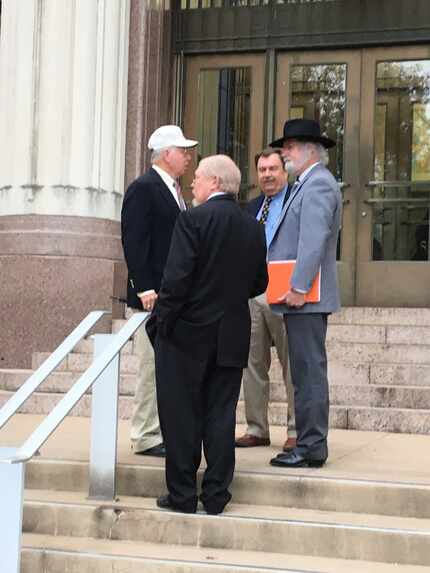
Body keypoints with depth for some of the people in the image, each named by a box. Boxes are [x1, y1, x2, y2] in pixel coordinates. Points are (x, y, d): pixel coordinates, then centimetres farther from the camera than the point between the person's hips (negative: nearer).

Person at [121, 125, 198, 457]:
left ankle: (166, 432, 19)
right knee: (154, 365, -6)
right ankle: (146, 438, 1)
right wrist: (144, 288, -21)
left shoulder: (173, 191, 18)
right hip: (154, 295, -9)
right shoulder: (143, 189, -10)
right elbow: (133, 242, -16)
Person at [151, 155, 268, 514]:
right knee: (221, 415, 10)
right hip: (232, 337, 5)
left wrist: (162, 320, -9)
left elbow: (177, 278, -17)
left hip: (188, 334, -5)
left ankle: (183, 495, 8)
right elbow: (259, 284, 10)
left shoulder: (194, 219, -12)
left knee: (181, 415, 4)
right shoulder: (253, 227, 5)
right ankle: (216, 495, 12)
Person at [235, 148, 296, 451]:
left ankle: (297, 430, 8)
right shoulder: (253, 207, 17)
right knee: (253, 363, 10)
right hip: (251, 292, 7)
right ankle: (257, 429, 18)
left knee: (292, 364, 0)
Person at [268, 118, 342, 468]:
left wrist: (298, 288, -23)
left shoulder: (318, 184, -11)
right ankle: (309, 443, 17)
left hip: (306, 298, -10)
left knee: (309, 372, -8)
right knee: (306, 372, 12)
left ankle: (312, 448, -5)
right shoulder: (309, 184, 21)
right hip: (302, 297, 10)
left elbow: (314, 240, -21)